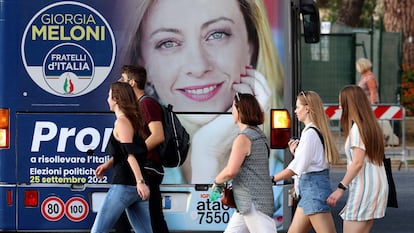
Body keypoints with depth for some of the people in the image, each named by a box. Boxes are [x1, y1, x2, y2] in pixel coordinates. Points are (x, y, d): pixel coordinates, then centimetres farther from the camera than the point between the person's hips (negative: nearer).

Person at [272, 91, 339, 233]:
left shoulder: (310, 133, -15)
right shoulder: (318, 131, 14)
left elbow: (295, 168, -16)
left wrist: (272, 180, -9)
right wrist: (295, 152, 10)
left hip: (314, 188, -10)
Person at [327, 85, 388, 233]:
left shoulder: (357, 127, -12)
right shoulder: (371, 125, 16)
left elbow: (358, 163, -20)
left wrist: (341, 188, -19)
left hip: (363, 187, -10)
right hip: (376, 186, 10)